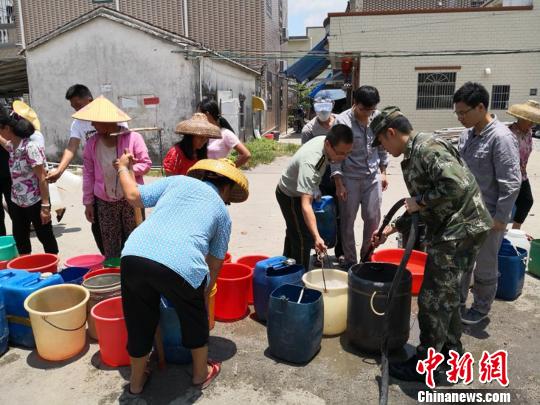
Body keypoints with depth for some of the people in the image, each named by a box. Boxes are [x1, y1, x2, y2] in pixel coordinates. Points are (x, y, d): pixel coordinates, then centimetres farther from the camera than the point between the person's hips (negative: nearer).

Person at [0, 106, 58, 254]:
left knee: (45, 237, 5)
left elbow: (42, 178, -21)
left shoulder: (30, 147, -20)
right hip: (17, 203, 8)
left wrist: (45, 206, -20)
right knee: (19, 237, 17)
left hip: (35, 203, -8)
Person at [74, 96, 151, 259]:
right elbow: (88, 173, 6)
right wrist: (88, 202, 5)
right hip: (105, 202, 3)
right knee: (110, 248, 10)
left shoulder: (133, 137, -9)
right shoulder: (92, 142, 1)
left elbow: (146, 164, -5)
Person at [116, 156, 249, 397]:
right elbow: (215, 264, 25)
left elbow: (134, 197, 17)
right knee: (194, 319, 27)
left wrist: (123, 168, 35)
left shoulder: (178, 181, 22)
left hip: (134, 256, 3)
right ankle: (201, 373, 48)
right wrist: (204, 292, 41)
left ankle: (136, 381, 47)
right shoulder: (222, 212, 20)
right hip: (181, 266, -2)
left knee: (139, 321, 25)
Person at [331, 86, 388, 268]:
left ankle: (367, 254, 27)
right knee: (347, 221, 5)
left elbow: (382, 146, 13)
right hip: (349, 178, -3)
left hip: (373, 176, 4)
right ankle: (349, 259, 20)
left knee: (373, 218, 7)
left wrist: (383, 172, 13)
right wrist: (338, 183, -11)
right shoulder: (342, 121, -13)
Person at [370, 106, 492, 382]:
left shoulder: (427, 147, -17)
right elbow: (424, 206, 21)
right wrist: (391, 229, 18)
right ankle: (451, 350, 39)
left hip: (460, 230, -10)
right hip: (452, 230, 10)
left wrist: (419, 202, -18)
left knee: (433, 299, -1)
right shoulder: (412, 156, 15)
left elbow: (457, 185, -31)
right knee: (447, 294, 21)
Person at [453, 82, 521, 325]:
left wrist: (500, 218, -18)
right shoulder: (467, 135, 4)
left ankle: (481, 308, 30)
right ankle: (457, 302, 35)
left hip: (488, 216, -7)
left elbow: (511, 183, -20)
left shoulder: (501, 137, -19)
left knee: (484, 265, 11)